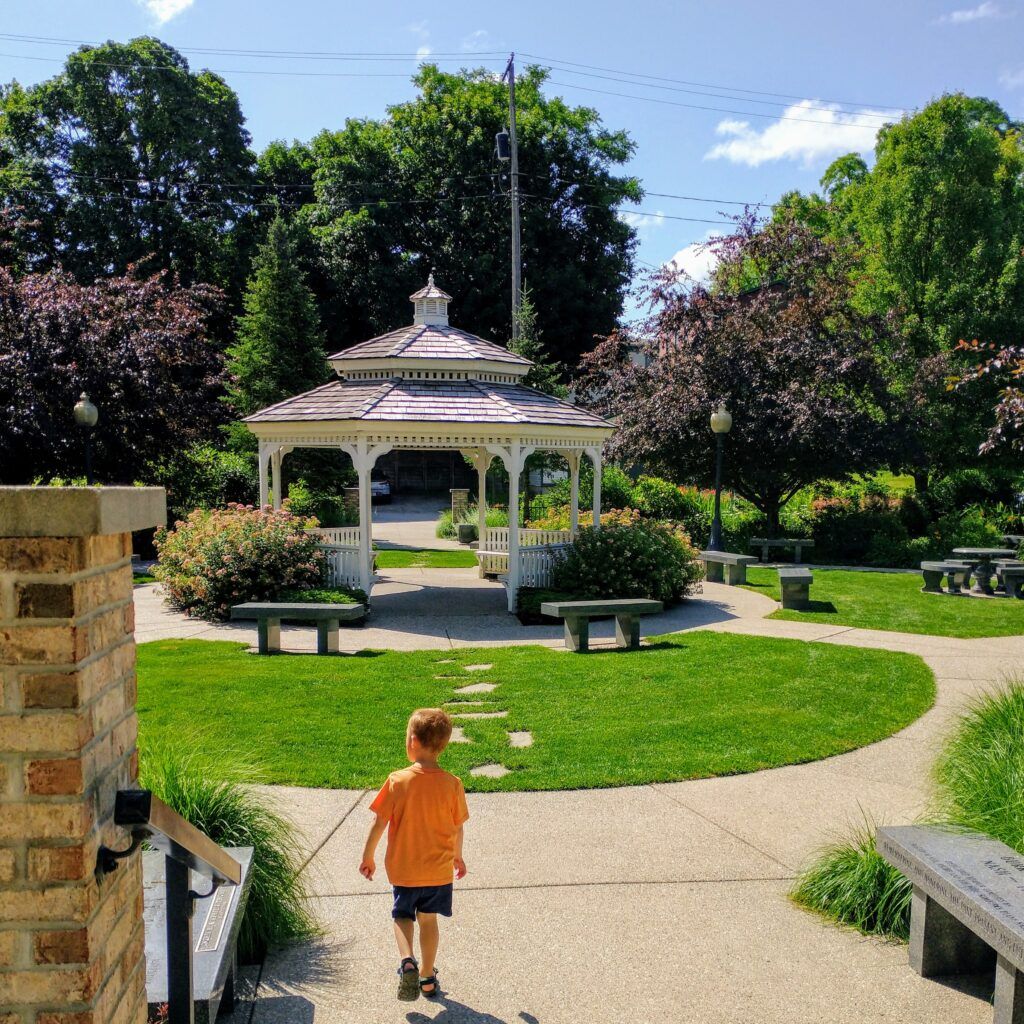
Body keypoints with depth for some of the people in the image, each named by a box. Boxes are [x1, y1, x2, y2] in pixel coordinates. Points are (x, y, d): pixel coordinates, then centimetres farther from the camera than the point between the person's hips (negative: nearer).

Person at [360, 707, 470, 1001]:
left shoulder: (397, 781, -17)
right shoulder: (452, 784, -12)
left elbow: (379, 824, -11)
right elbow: (457, 828, 0)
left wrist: (368, 857, 4)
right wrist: (457, 857, 17)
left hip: (403, 868, -2)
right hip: (439, 869, 2)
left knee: (402, 916, 18)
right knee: (428, 920, 18)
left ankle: (407, 961, -5)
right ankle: (427, 977, 28)